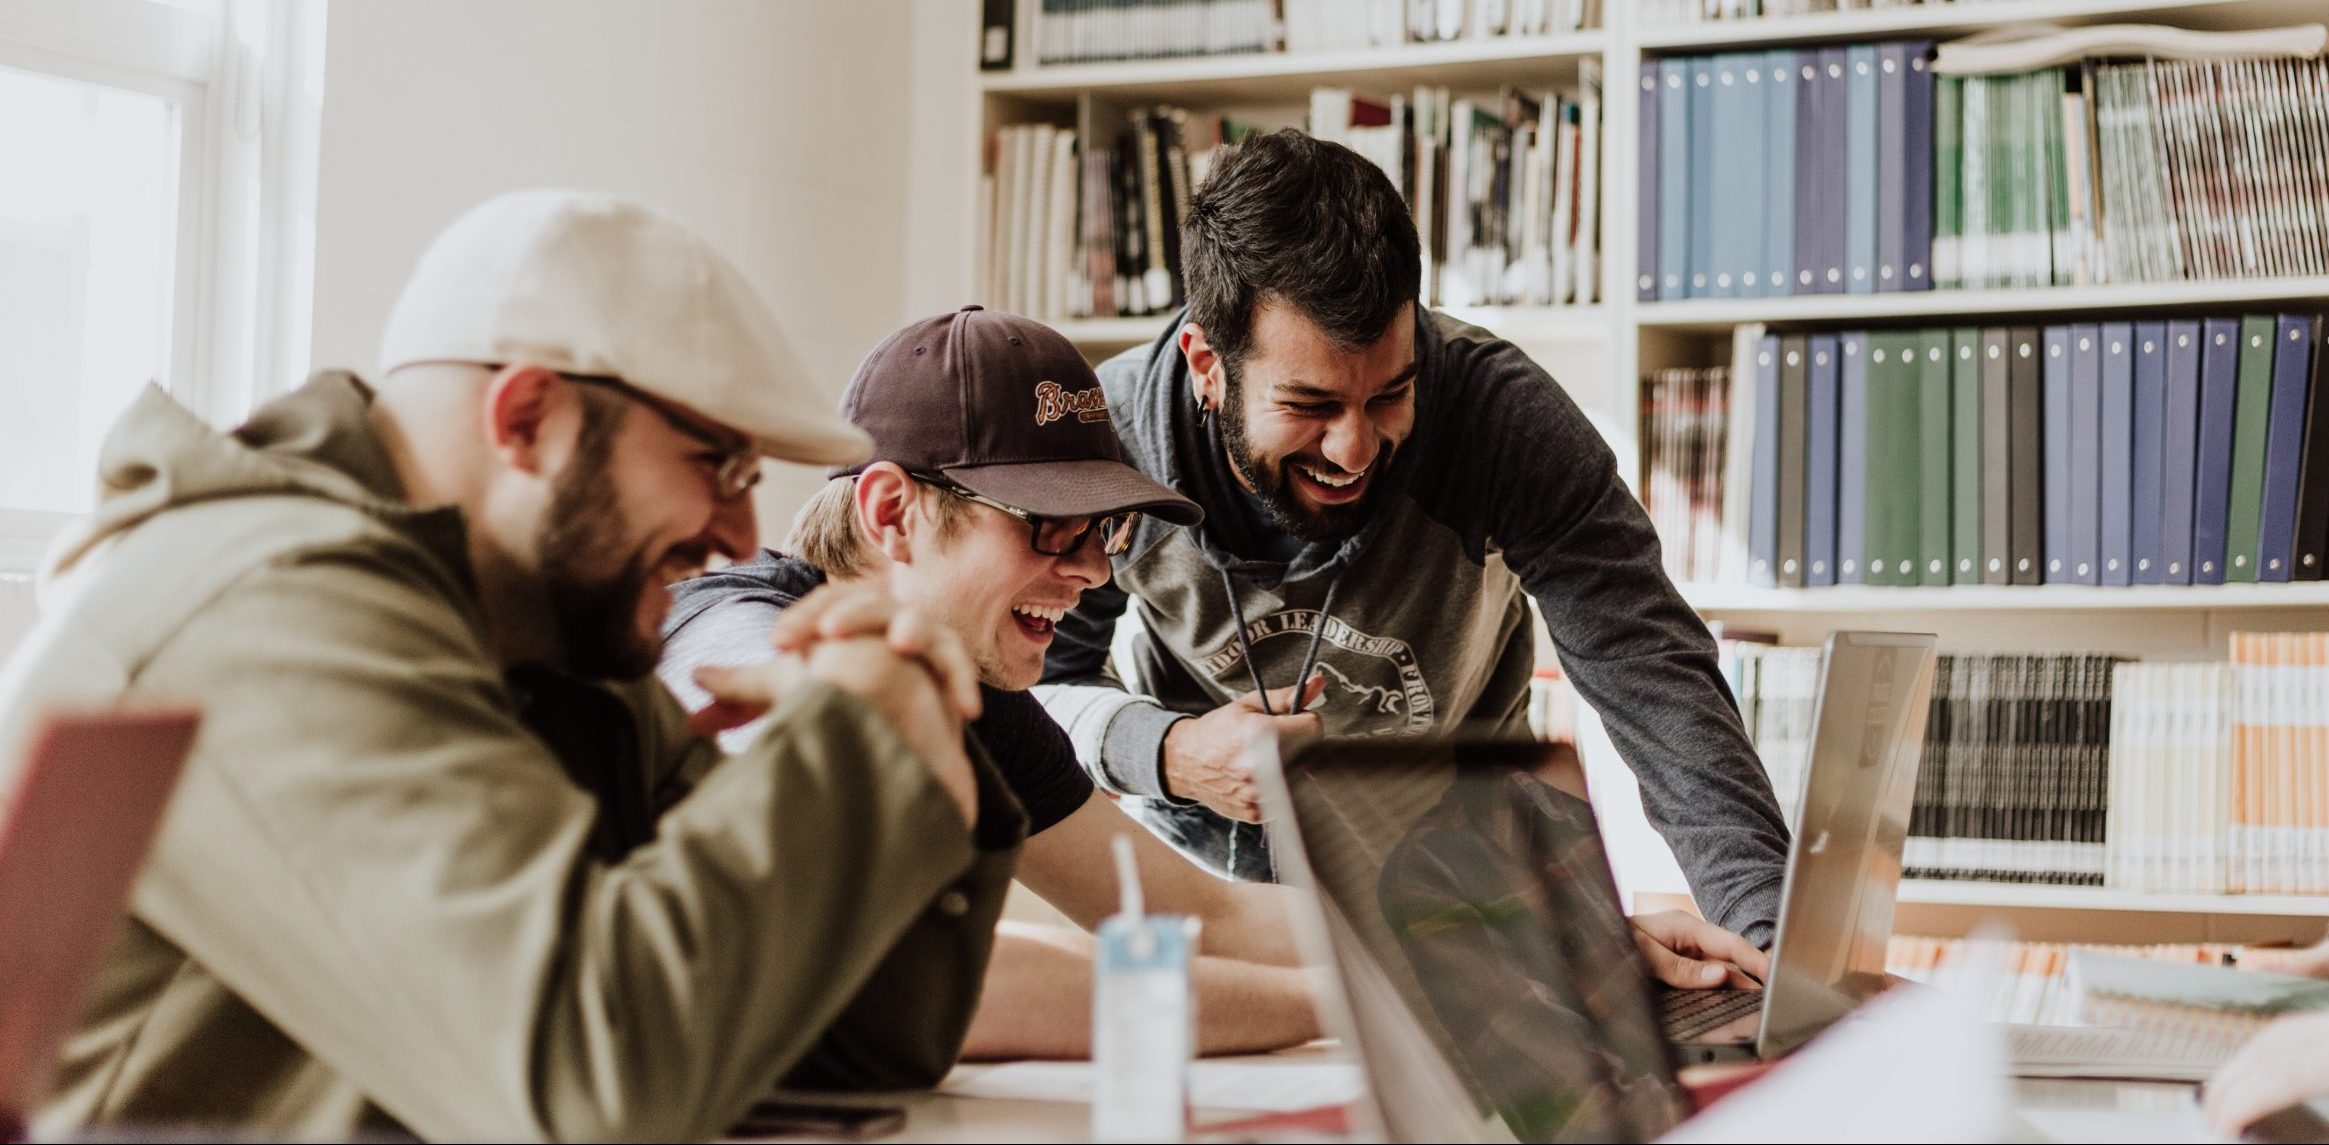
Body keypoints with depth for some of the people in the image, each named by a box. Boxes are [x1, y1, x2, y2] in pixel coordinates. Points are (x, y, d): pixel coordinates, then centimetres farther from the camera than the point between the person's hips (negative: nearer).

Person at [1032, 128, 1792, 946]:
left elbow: (1655, 677, -30)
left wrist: (1772, 927, -44)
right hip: (1201, 848, 0)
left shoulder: (1503, 414, -26)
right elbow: (1034, 684, -9)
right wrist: (1165, 754, -31)